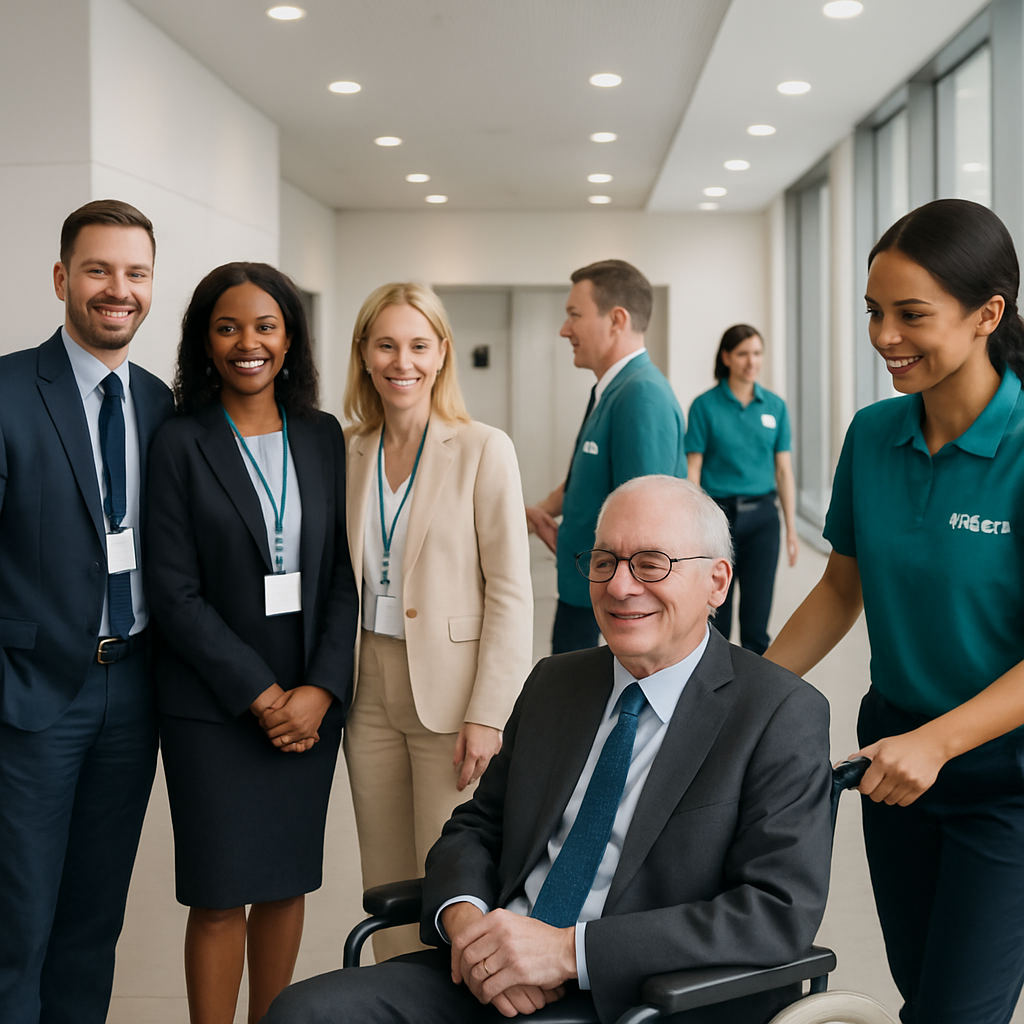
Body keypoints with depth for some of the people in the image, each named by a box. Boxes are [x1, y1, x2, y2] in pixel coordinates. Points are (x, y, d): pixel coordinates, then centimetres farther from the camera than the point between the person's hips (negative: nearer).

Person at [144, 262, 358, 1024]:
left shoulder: (323, 438, 6)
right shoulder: (181, 444, -4)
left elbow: (343, 575, 4)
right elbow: (175, 592, -8)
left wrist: (320, 689, -7)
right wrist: (259, 694, -12)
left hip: (311, 698, 3)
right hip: (213, 705, -3)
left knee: (286, 881, 11)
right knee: (220, 894, 1)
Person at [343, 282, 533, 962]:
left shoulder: (484, 451, -7)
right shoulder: (349, 454, 8)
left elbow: (510, 593, -9)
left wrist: (487, 715, -14)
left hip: (451, 696, -5)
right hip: (371, 692, 5)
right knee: (385, 888, 13)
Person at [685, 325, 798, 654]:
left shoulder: (775, 406, 6)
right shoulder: (705, 405, -3)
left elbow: (784, 470, 7)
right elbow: (692, 470, -4)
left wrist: (791, 530, 5)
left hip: (761, 517, 2)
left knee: (756, 618, -1)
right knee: (716, 616, 7)